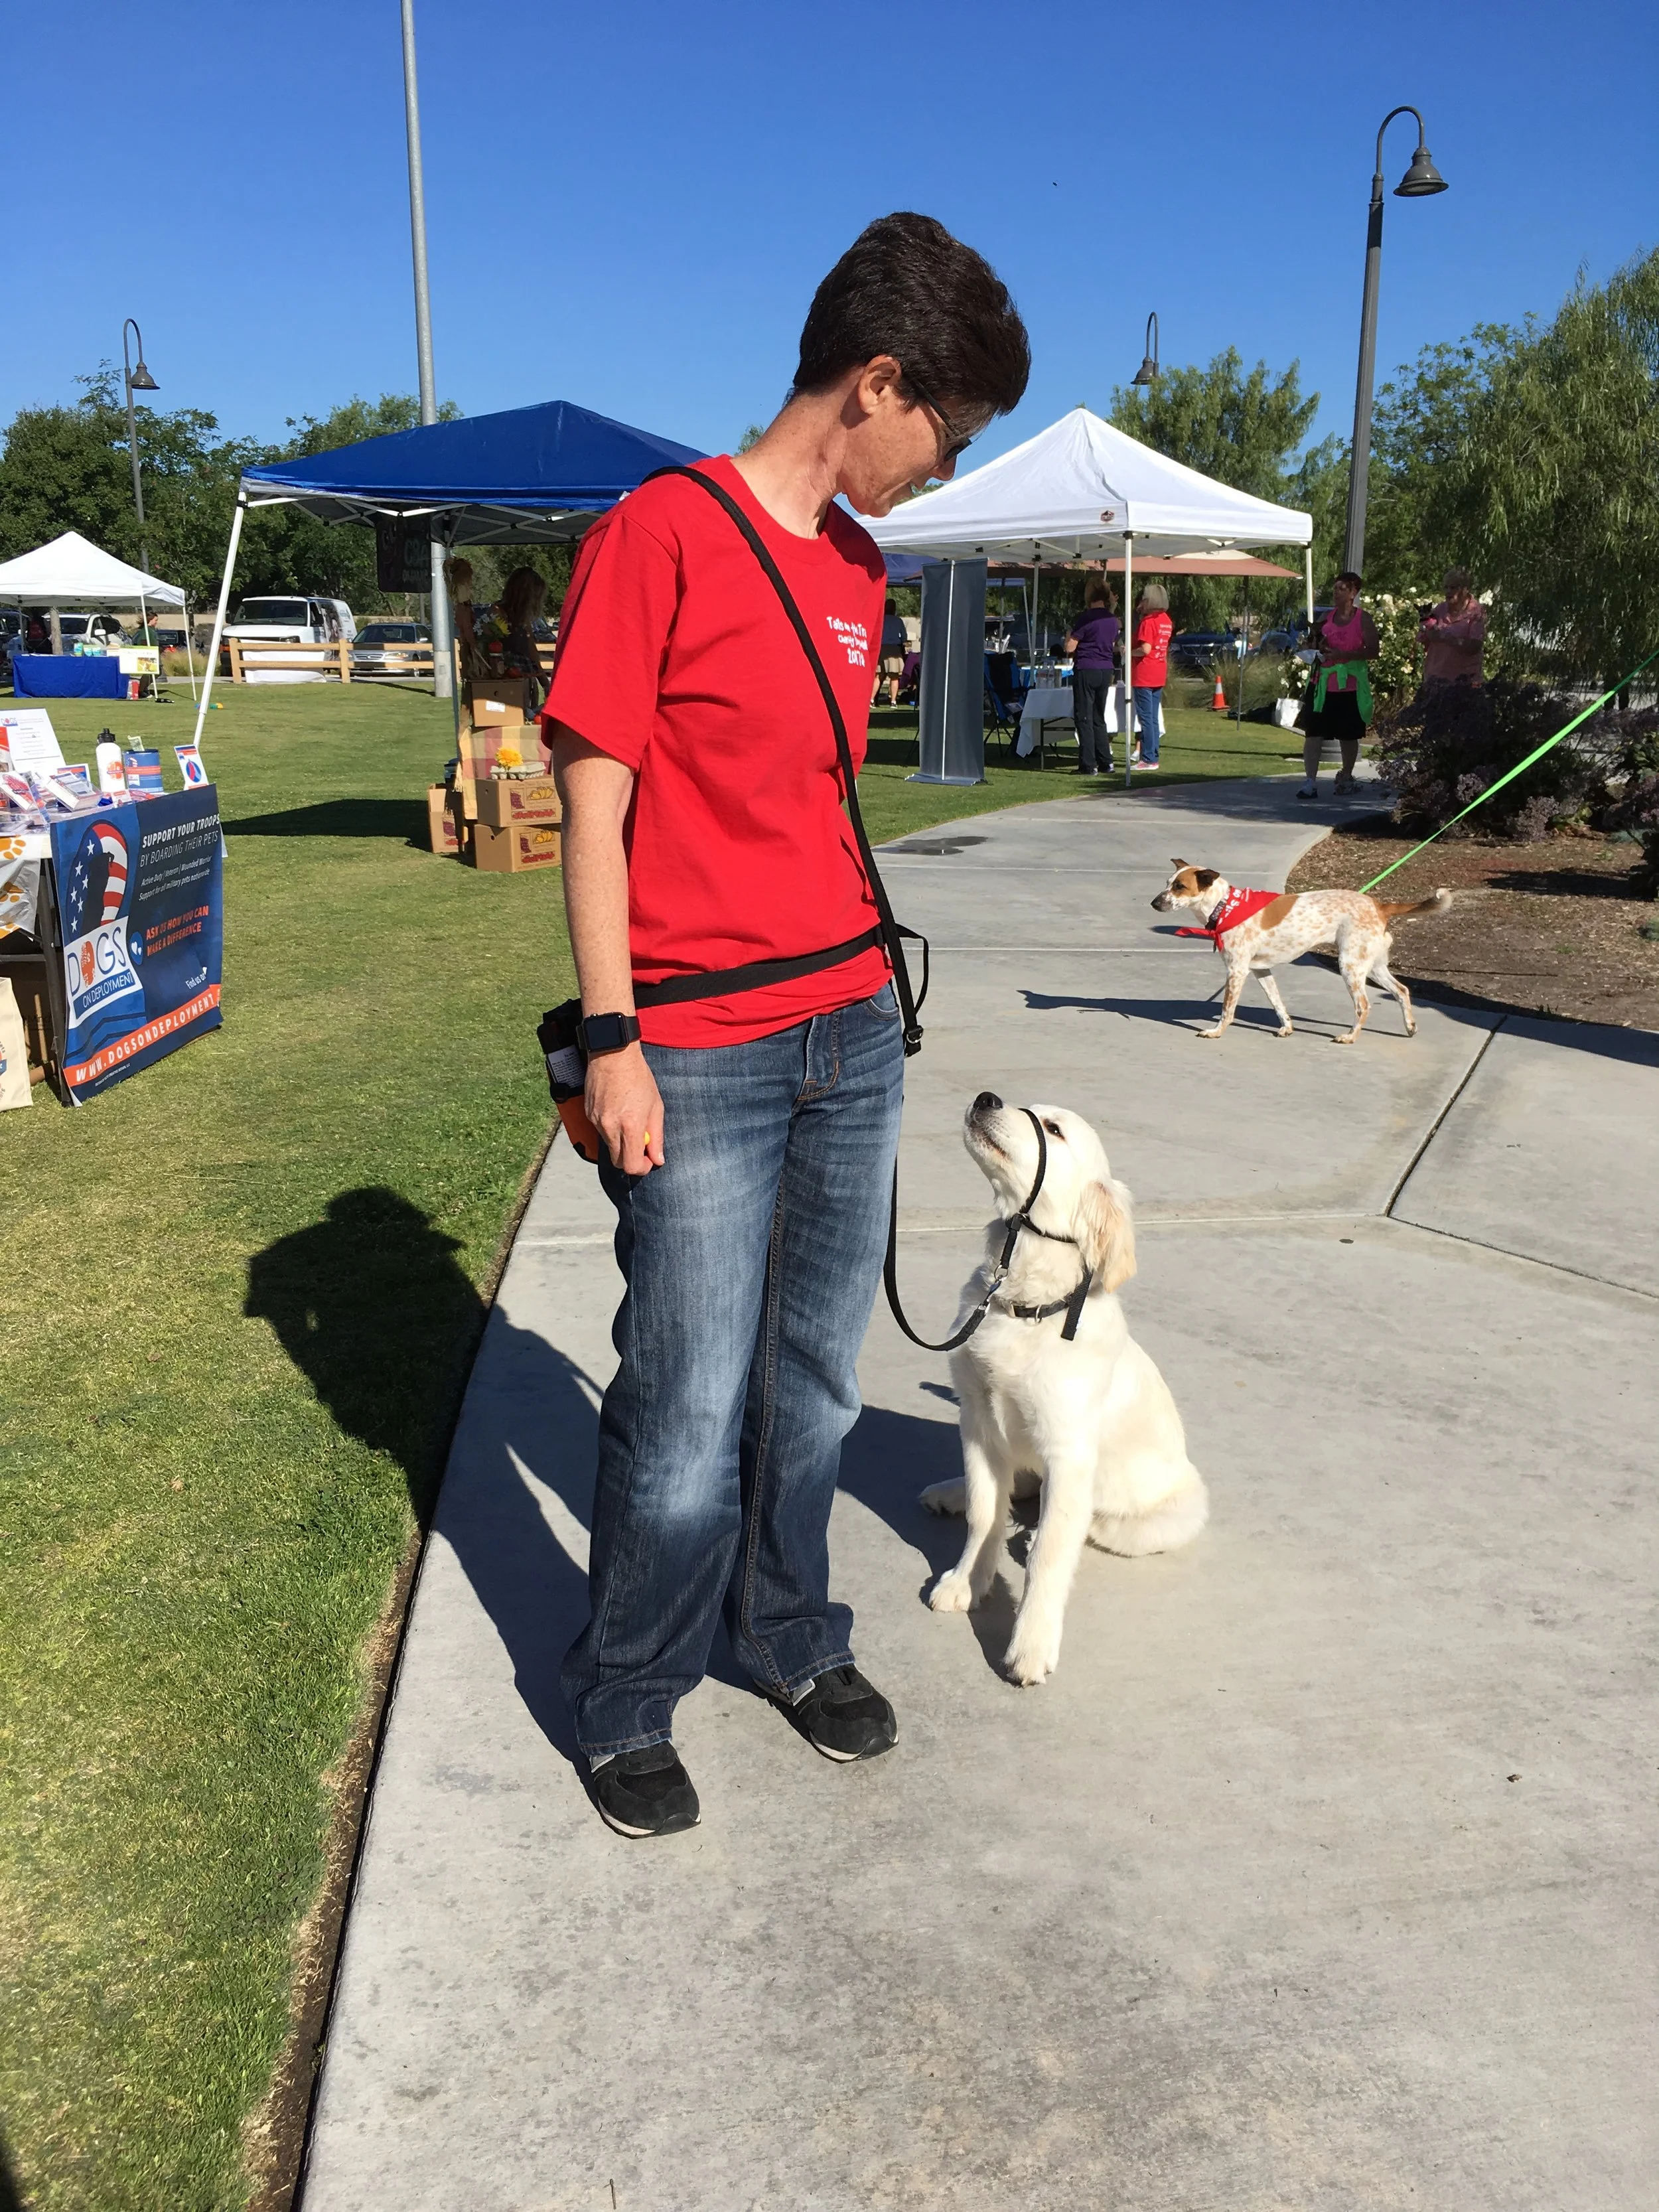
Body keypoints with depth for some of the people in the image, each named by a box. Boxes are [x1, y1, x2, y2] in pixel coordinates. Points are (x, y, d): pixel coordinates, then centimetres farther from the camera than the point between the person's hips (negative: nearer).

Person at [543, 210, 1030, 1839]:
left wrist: (865, 980, 16)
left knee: (814, 1377, 16)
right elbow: (593, 804, -11)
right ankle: (625, 1706, 25)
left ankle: (790, 1635, 37)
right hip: (701, 1062, -7)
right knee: (690, 1411, 2)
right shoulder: (658, 536, -10)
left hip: (853, 1035, 7)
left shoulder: (856, 567, 13)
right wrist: (611, 1041, -14)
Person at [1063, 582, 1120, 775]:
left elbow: (1070, 647, -11)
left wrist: (1070, 635, 9)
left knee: (1084, 718, -2)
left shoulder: (1086, 618, -11)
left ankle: (1089, 765, -5)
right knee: (1099, 718, 15)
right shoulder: (1113, 620, 9)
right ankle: (1106, 762, 13)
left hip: (1086, 670, -6)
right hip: (1106, 670, 6)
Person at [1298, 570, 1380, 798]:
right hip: (1323, 683, 3)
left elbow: (1373, 651, -9)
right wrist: (1317, 646, -3)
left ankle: (1346, 777, 27)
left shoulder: (1363, 619, -3)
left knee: (1349, 735, 10)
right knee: (1314, 732, -9)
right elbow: (1314, 644, 21)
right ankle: (1310, 781, -10)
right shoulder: (1326, 617, 9)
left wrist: (1343, 654, -18)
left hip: (1350, 684, -3)